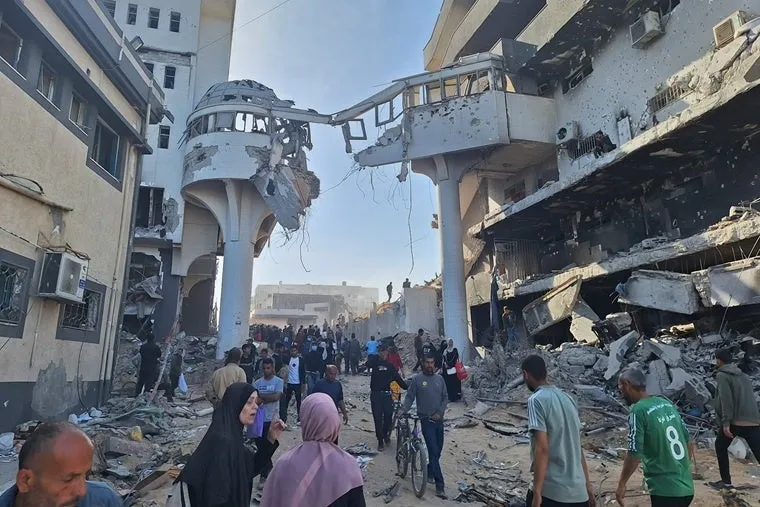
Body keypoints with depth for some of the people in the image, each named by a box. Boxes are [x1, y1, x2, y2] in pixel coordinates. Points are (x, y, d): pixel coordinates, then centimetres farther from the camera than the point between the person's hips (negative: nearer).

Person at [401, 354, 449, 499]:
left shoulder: (439, 379, 5)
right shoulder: (417, 379, -5)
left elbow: (444, 397, 8)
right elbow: (409, 397, -4)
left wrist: (440, 412, -6)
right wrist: (403, 410, -19)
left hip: (439, 420, 5)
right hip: (426, 420, -4)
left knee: (438, 450, 14)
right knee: (433, 451, -9)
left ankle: (429, 472, 38)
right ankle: (439, 485, -5)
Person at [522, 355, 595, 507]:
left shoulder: (536, 400, -12)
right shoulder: (567, 398, 10)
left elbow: (542, 448, -18)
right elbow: (577, 446, 15)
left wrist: (537, 492, -15)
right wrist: (587, 485, 20)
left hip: (551, 492, -7)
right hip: (579, 492, 7)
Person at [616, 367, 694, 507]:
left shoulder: (638, 411, -16)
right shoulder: (666, 402, 6)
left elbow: (635, 456, -17)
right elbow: (689, 441, 14)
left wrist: (621, 484, -6)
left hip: (665, 490, -7)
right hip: (686, 487, 7)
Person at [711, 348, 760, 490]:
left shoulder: (722, 375, -3)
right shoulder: (743, 375, 19)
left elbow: (726, 399, -14)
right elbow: (749, 398, 21)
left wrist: (726, 422, -16)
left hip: (735, 421, -5)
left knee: (720, 447, 18)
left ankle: (726, 481, 20)